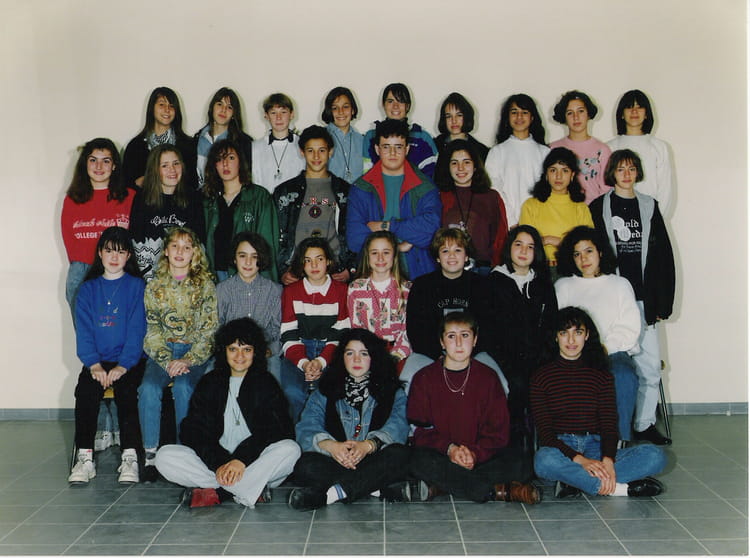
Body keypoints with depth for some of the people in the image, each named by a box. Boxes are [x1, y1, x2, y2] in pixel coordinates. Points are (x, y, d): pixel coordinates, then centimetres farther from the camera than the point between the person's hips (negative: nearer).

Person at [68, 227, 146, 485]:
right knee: (85, 391, -26)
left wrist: (123, 366, -15)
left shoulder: (136, 286, 6)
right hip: (97, 360, 2)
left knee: (126, 390, -30)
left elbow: (137, 328, -3)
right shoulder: (88, 289, 13)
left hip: (128, 360, -2)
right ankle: (84, 458, -22)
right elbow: (84, 330, 4)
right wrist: (94, 364, -12)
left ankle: (130, 457, -27)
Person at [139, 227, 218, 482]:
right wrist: (167, 360, -12)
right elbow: (152, 328, 4)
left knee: (183, 387, -31)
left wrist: (188, 359, -15)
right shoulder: (155, 286, 10)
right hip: (161, 351, 2)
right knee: (148, 388, -27)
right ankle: (150, 455, -20)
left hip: (194, 352, -2)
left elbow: (209, 329, -2)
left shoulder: (205, 285, 4)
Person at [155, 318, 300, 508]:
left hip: (254, 462, -2)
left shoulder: (266, 383, 7)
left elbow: (274, 431, -7)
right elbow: (193, 432, -1)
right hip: (213, 461, 2)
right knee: (165, 457, -21)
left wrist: (241, 459, -23)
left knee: (290, 449, -30)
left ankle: (216, 491, -30)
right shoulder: (209, 383, 11)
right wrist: (219, 463, -19)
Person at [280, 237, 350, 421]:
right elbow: (289, 335, 3)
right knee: (292, 392, -28)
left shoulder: (342, 291, 8)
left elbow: (341, 335, 1)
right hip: (297, 354, 1)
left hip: (330, 353, -1)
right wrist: (303, 363, -15)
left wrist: (321, 361, -16)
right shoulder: (290, 292, 12)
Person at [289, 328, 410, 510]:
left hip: (374, 463, -1)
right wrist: (330, 445, -24)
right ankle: (376, 489, -27)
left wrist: (368, 445, -28)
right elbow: (306, 428, -1)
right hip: (335, 461, 1)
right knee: (306, 465, -29)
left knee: (399, 454, -32)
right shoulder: (325, 394, 18)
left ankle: (325, 494, -34)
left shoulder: (393, 393, 15)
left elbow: (397, 427, -6)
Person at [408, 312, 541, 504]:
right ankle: (499, 490, -29)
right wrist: (449, 449, -18)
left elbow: (497, 430, 3)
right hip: (439, 456, -1)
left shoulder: (488, 378, 9)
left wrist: (475, 454, -17)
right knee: (418, 461, -35)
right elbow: (420, 429, 0)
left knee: (520, 463, -25)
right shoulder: (424, 378, 6)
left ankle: (439, 485, -27)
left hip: (481, 457, 1)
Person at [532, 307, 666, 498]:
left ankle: (574, 480, -28)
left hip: (596, 448, 3)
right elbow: (545, 431, -5)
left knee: (655, 456, -22)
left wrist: (607, 460, -19)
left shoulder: (601, 375, 11)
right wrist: (580, 460, -22)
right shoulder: (542, 376, 3)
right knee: (544, 460, -40)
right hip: (561, 449, -3)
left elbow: (609, 423, 2)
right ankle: (616, 488, -27)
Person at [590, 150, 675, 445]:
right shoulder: (598, 208, 5)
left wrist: (663, 301, 3)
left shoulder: (649, 207, 12)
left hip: (643, 299, 3)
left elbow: (664, 255, 9)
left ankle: (644, 424, 17)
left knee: (650, 365, 4)